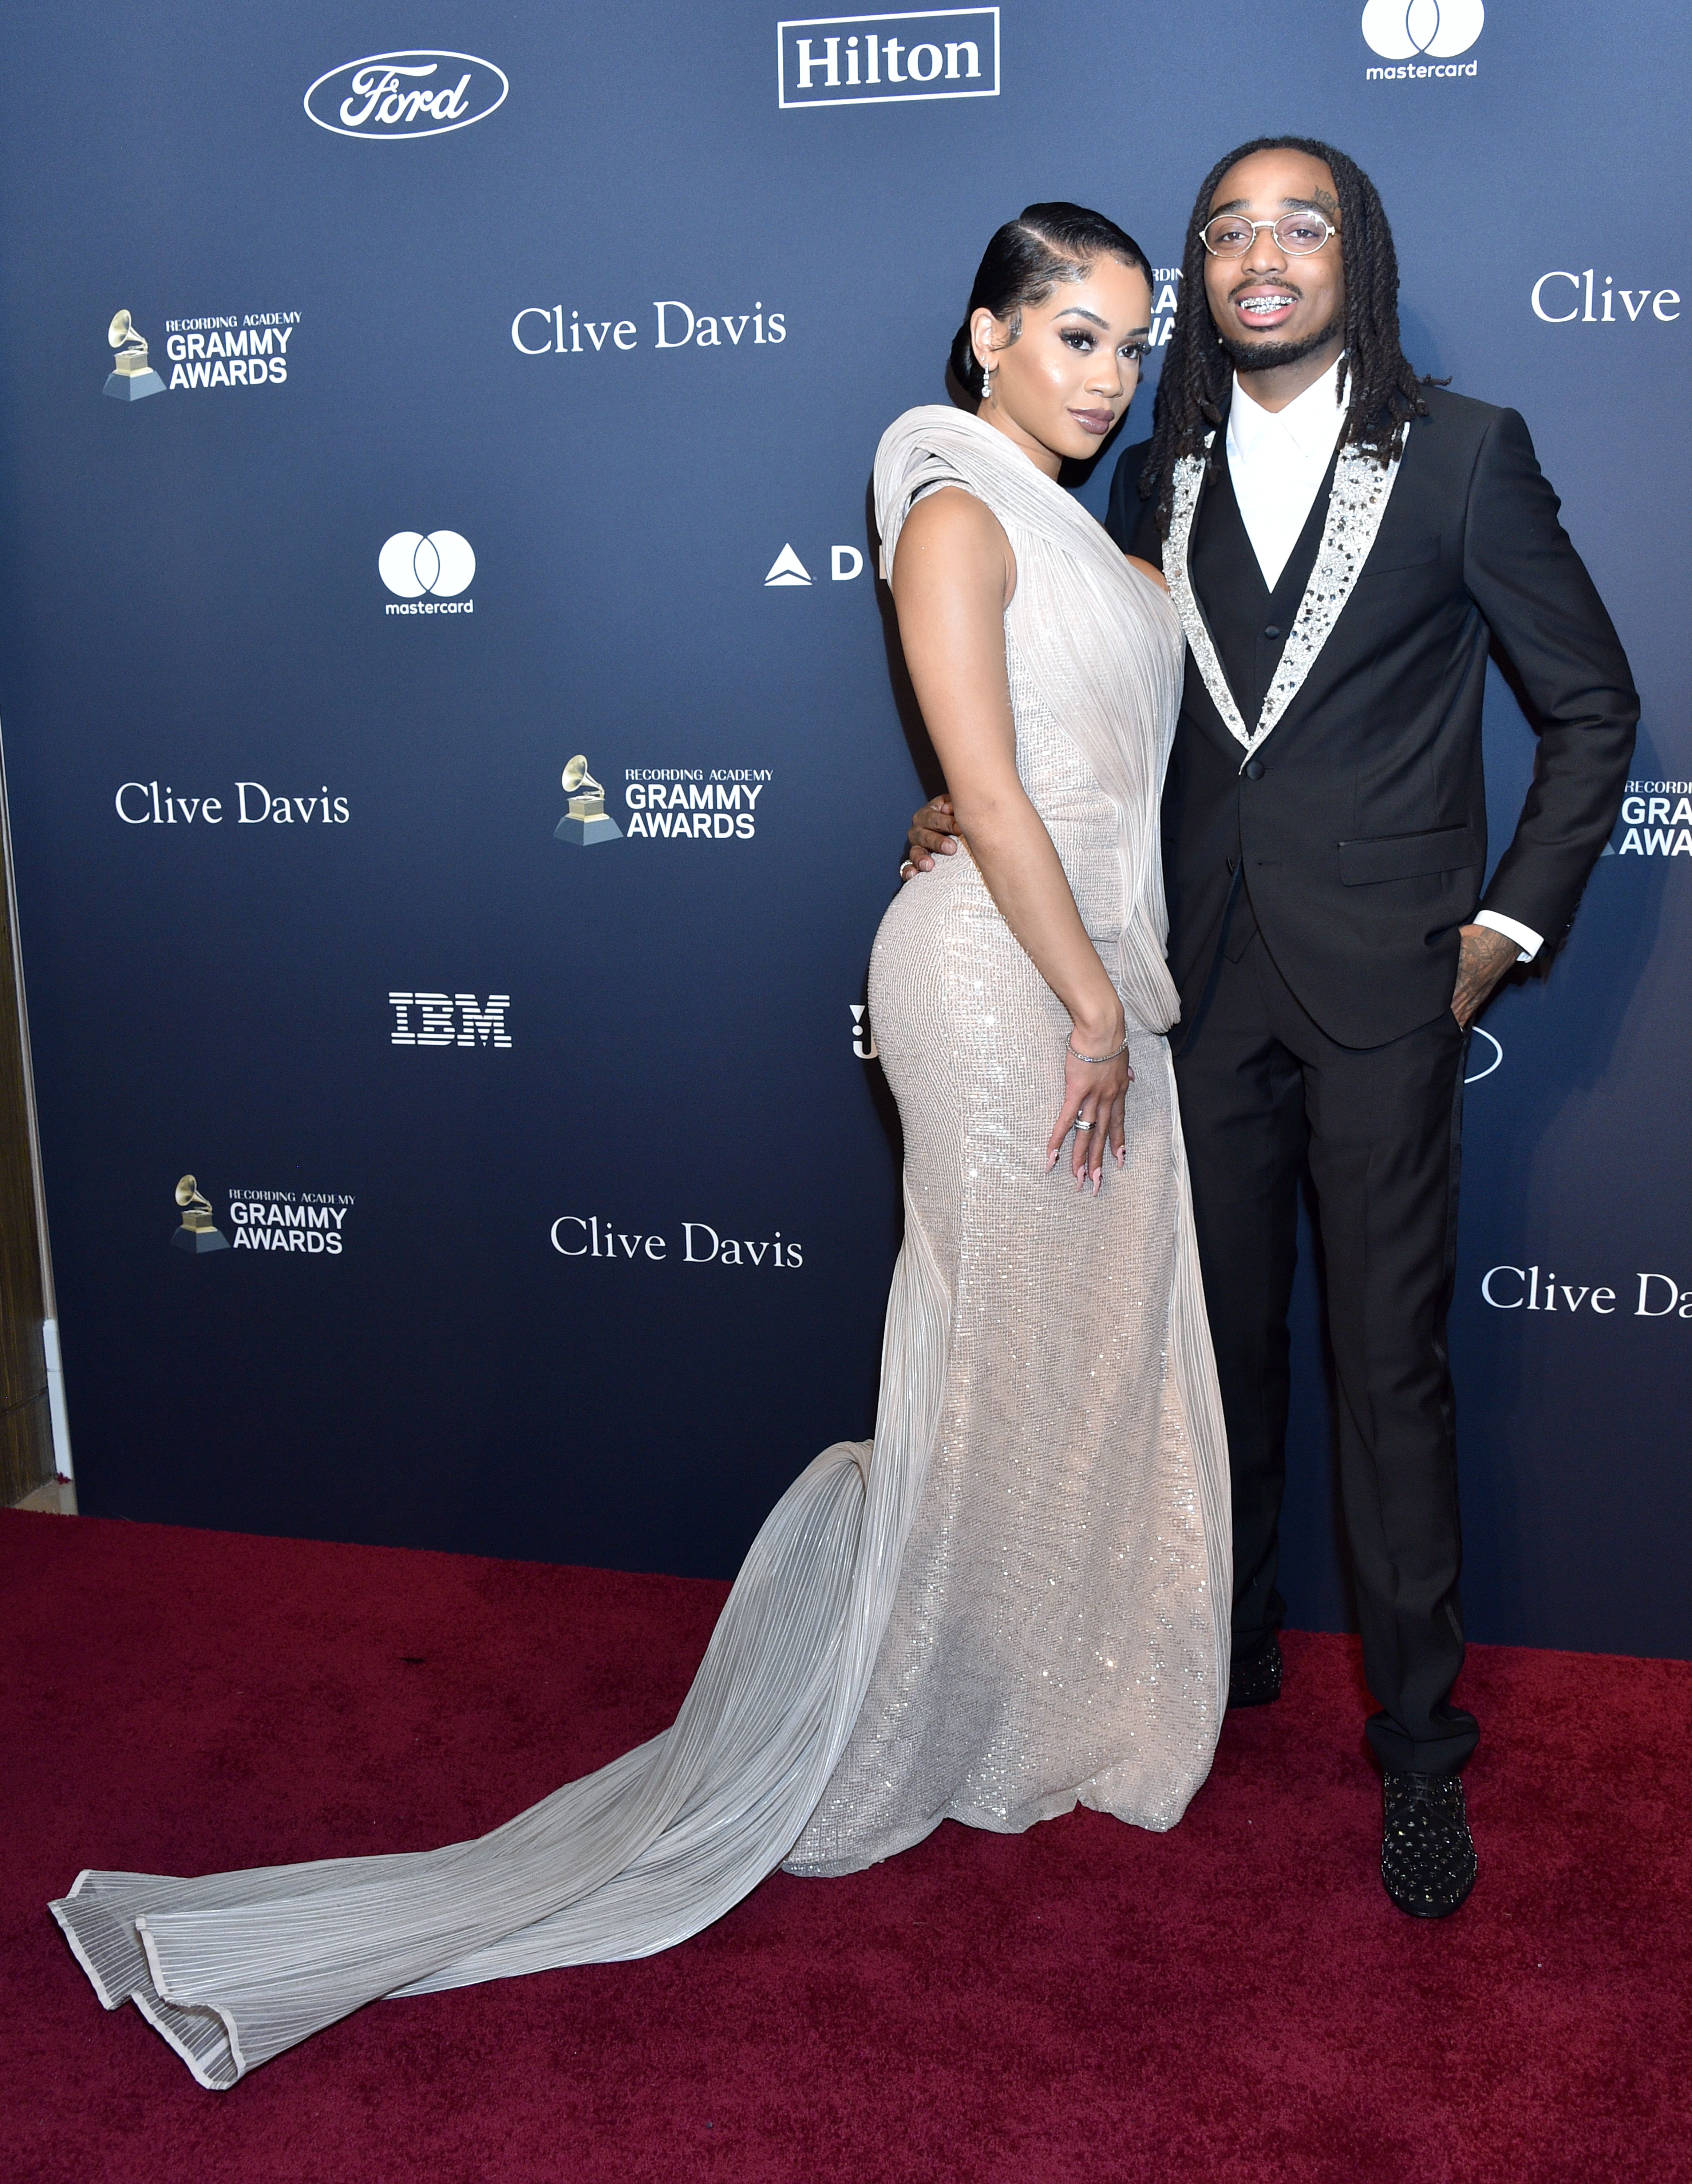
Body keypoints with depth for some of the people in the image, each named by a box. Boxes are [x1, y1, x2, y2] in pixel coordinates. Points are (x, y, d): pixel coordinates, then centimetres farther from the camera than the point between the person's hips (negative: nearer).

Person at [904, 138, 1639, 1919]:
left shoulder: (1463, 454, -1)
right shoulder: (1162, 480, 9)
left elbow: (1591, 706, 3)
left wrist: (1512, 921, -3)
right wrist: (990, 804, -1)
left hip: (1382, 979, -4)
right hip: (1205, 976, 4)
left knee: (1389, 1364, 1)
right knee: (1218, 1339, 14)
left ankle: (1417, 1746, 16)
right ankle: (1227, 1649, 33)